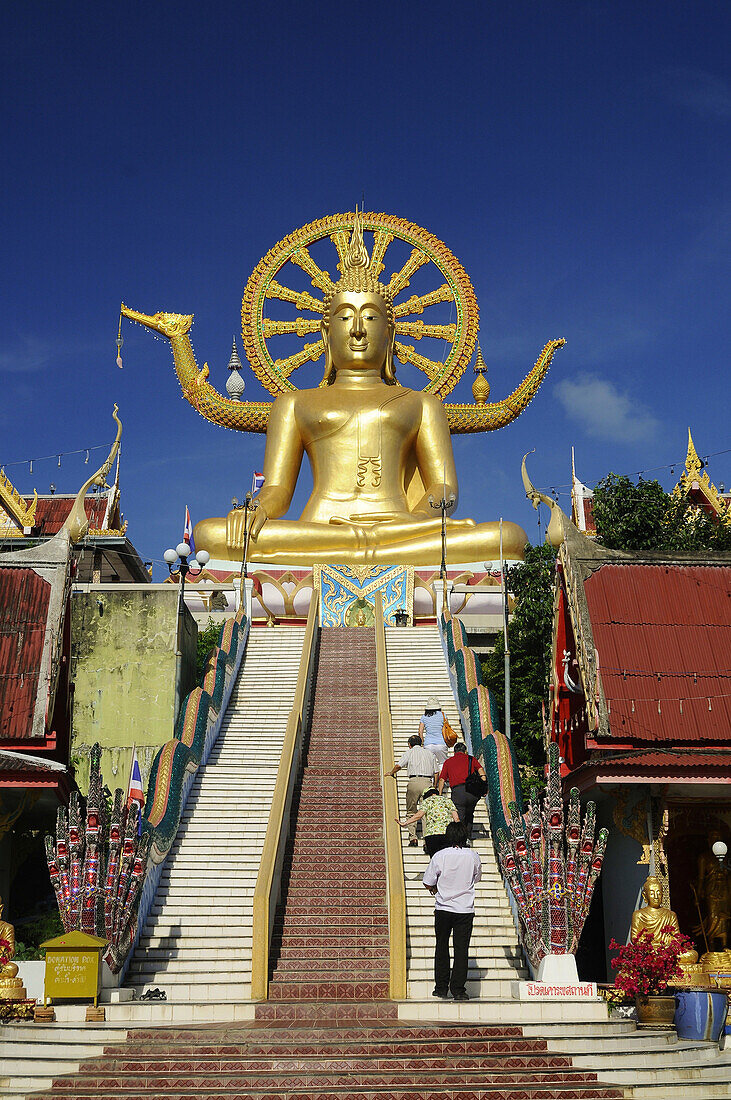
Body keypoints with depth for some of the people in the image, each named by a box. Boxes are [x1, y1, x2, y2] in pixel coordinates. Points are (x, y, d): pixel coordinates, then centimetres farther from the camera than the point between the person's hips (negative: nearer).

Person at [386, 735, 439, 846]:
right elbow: (436, 773, 16)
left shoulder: (409, 752, 9)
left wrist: (391, 772, 14)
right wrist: (433, 787, 22)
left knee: (411, 811, 7)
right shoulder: (429, 753, 20)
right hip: (428, 782, 3)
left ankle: (413, 837, -3)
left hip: (414, 781, -2)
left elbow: (398, 766, -4)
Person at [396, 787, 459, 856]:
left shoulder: (426, 801, 15)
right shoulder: (447, 799, 22)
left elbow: (419, 815, -3)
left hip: (432, 833, -2)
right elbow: (456, 817, 11)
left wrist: (405, 823, 1)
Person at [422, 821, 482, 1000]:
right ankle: (458, 989, 3)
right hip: (466, 909, 0)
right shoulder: (473, 856, -5)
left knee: (441, 947, 14)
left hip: (443, 908, 0)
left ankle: (441, 987, 17)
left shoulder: (440, 856, -10)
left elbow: (428, 883, -4)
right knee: (461, 950, 4)